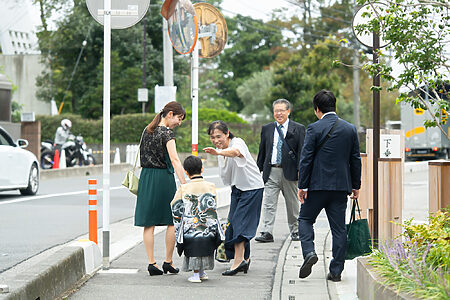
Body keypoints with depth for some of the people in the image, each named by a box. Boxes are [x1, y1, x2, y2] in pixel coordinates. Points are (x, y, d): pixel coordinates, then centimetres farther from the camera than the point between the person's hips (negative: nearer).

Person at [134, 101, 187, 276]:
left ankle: (151, 263, 4)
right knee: (172, 221, 6)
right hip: (164, 177, -7)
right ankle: (168, 262, 8)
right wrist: (184, 184, -26)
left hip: (146, 176, 7)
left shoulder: (147, 131, 11)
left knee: (149, 222, 6)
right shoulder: (167, 133, -12)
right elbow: (174, 160, -21)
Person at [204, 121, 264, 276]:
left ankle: (239, 260, -16)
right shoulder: (221, 150, 5)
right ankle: (244, 258, 17)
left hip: (252, 187, -8)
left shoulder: (237, 142, -21)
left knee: (240, 222, -15)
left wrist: (218, 152, -63)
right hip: (237, 188, 8)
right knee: (233, 222, 5)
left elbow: (235, 152, -47)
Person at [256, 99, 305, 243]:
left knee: (292, 204, 9)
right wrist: (259, 169, 9)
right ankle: (267, 233, -9)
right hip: (271, 171, 2)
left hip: (289, 171, -2)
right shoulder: (267, 128, 11)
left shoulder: (298, 129, 1)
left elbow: (302, 150, -2)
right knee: (269, 203, -6)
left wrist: (300, 170, -10)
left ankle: (295, 231, 23)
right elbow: (262, 150, 14)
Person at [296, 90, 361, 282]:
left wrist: (302, 186, -4)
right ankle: (336, 271, 6)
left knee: (305, 219, 14)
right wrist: (356, 186, 16)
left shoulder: (314, 129, -8)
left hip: (318, 184, -3)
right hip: (341, 186, 4)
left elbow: (306, 159, -8)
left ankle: (309, 252, -9)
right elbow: (355, 160, 9)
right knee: (339, 228, 5)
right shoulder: (350, 129, 5)